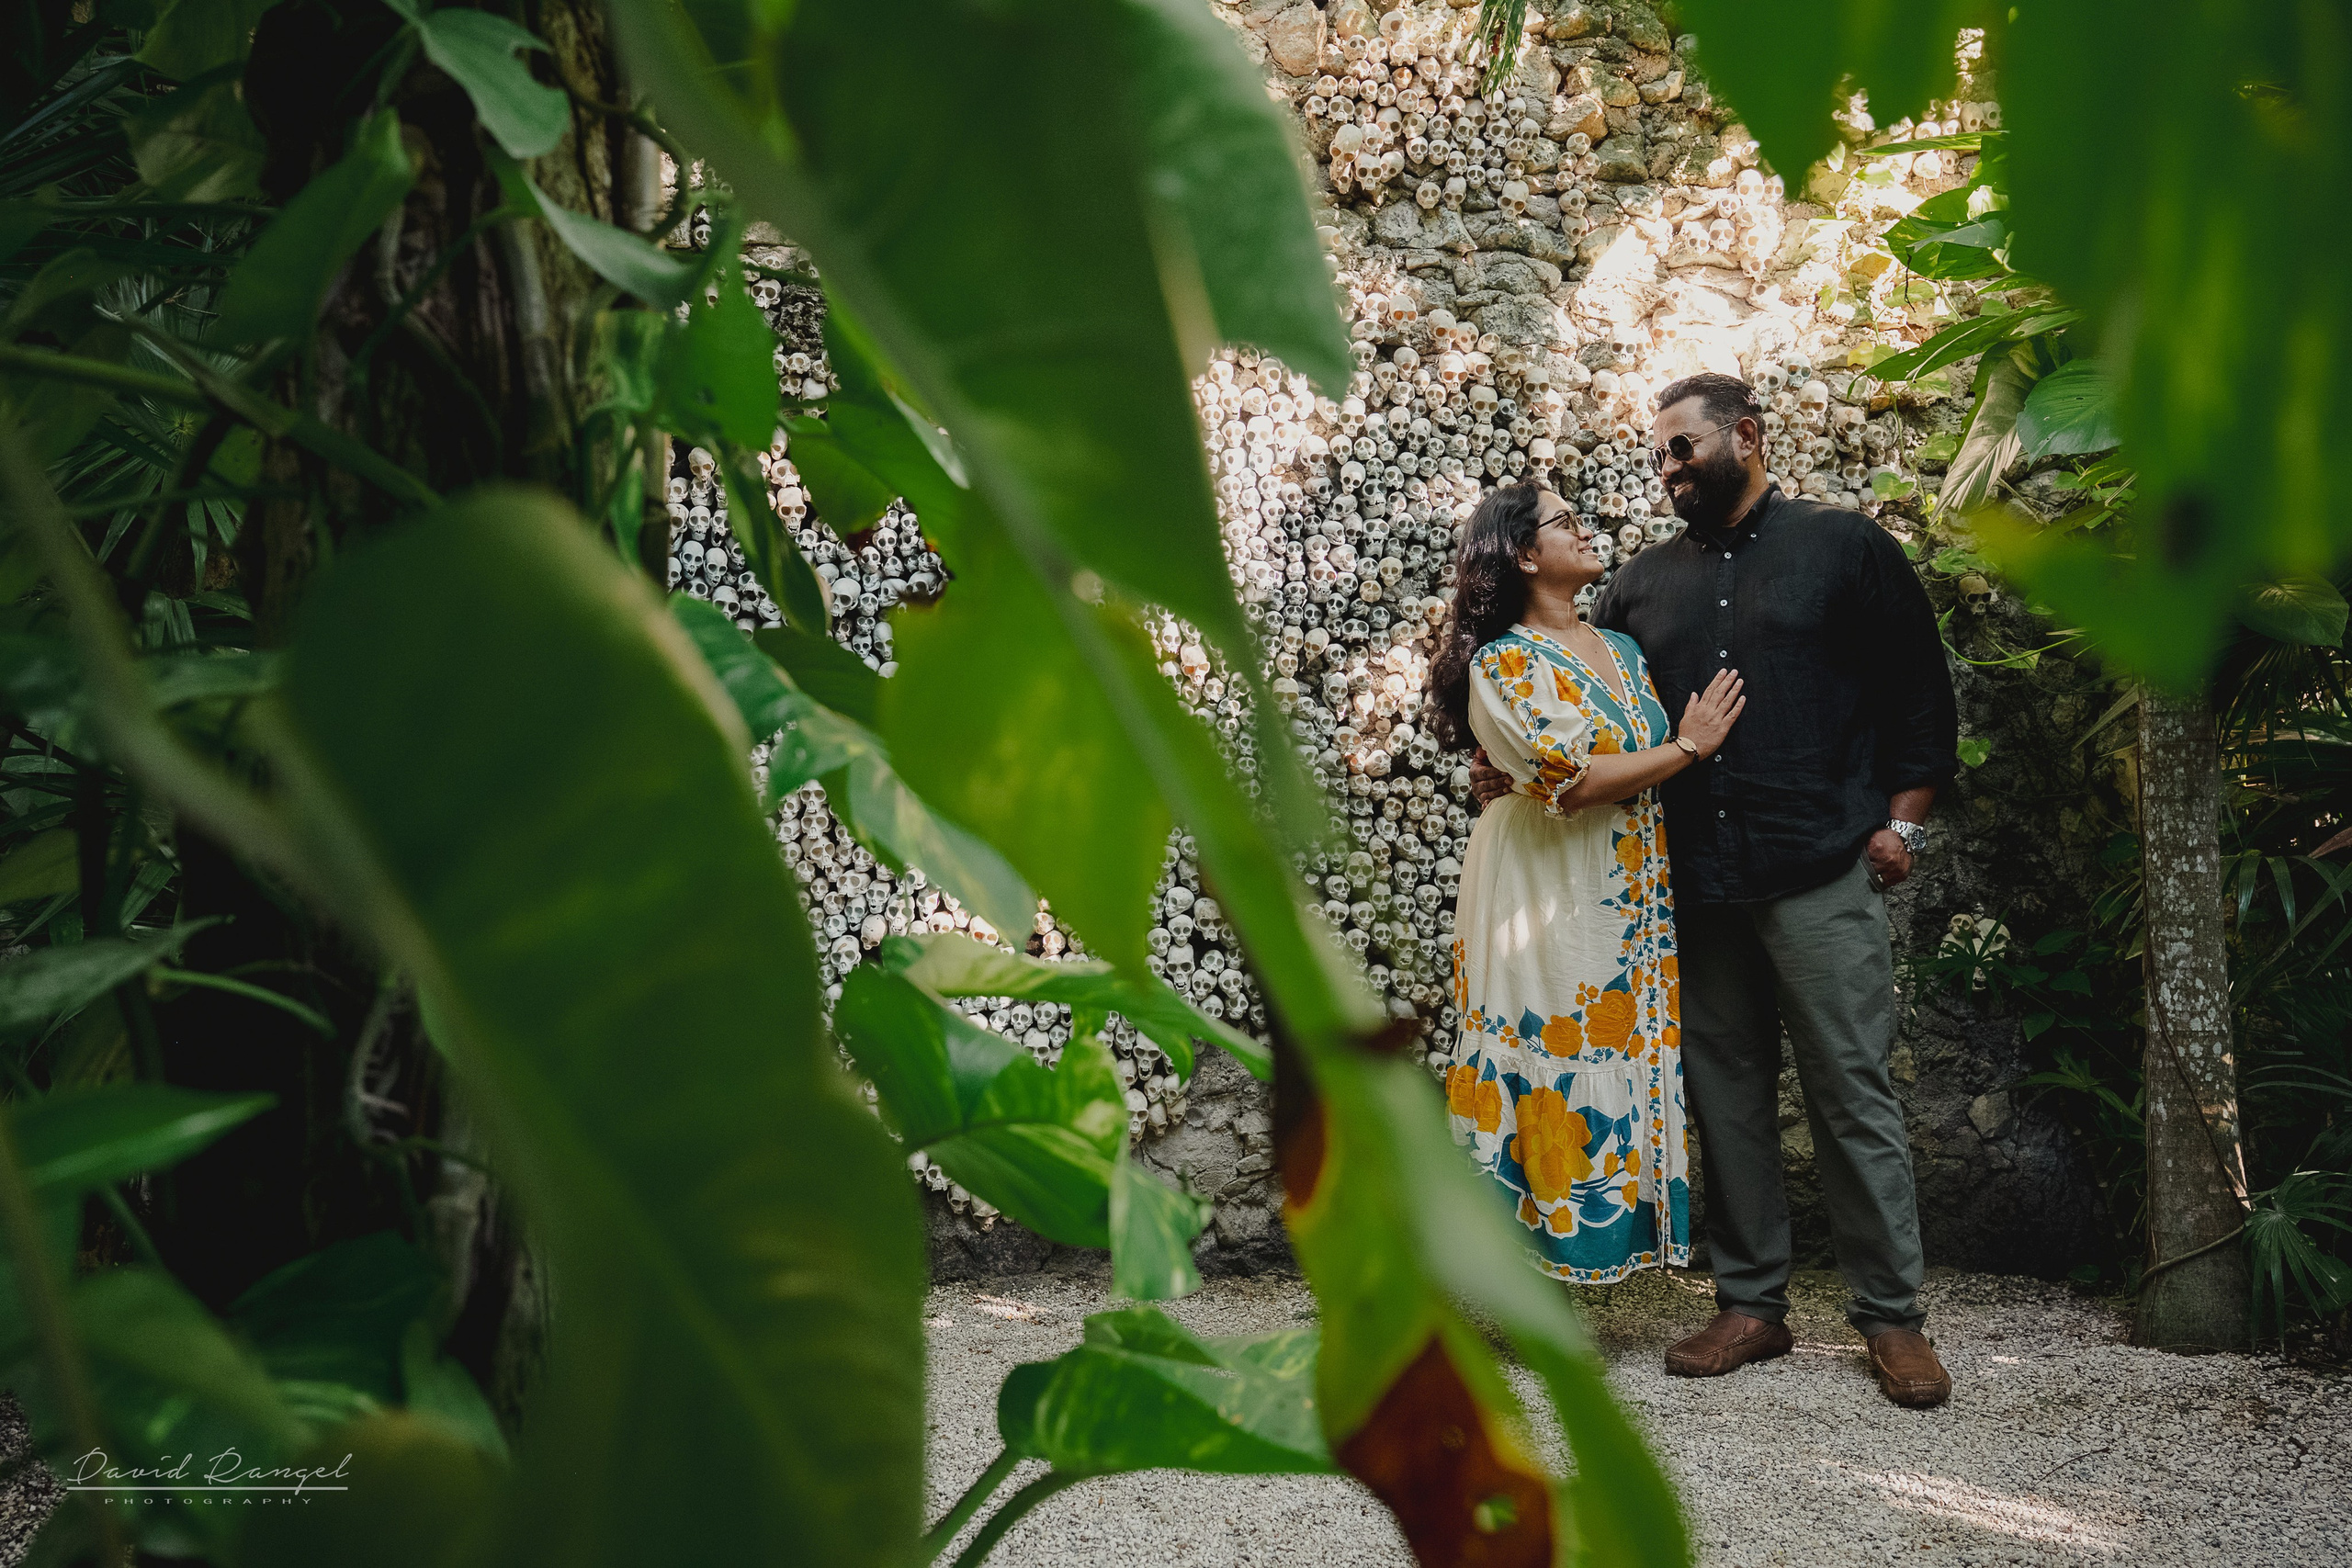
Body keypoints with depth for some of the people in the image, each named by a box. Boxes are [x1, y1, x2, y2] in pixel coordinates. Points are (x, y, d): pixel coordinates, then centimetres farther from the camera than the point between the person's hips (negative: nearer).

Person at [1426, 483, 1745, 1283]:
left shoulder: (1624, 649, 16)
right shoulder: (1503, 662, -7)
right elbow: (1568, 780, -17)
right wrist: (1687, 747, -11)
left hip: (1634, 906, 7)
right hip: (1554, 908, -7)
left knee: (1628, 1073, 6)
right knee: (1557, 1076, -5)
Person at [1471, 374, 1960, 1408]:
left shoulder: (1844, 547, 6)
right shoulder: (1645, 581, 16)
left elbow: (1921, 694, 6)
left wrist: (1901, 822, -2)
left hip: (1821, 876, -4)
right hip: (1697, 886, 4)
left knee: (1852, 1094, -1)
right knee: (1724, 1095, 8)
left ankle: (1892, 1317, 10)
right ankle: (1751, 1304, 19)